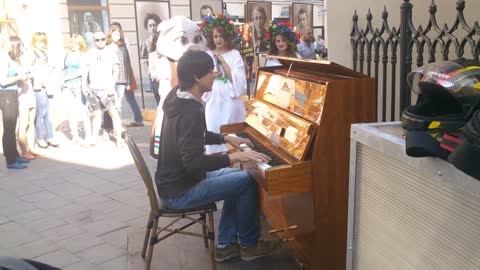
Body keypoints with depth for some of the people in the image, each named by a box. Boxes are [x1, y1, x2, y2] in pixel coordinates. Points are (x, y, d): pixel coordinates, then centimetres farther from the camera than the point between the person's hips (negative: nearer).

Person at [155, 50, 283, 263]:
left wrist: (227, 138, 15)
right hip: (180, 191, -10)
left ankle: (226, 245, 21)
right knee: (248, 181, -6)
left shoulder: (179, 99, 5)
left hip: (175, 179, 10)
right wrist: (236, 157, -29)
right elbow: (194, 163, -31)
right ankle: (248, 245, 13)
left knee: (236, 177, 18)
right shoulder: (191, 112, -27)